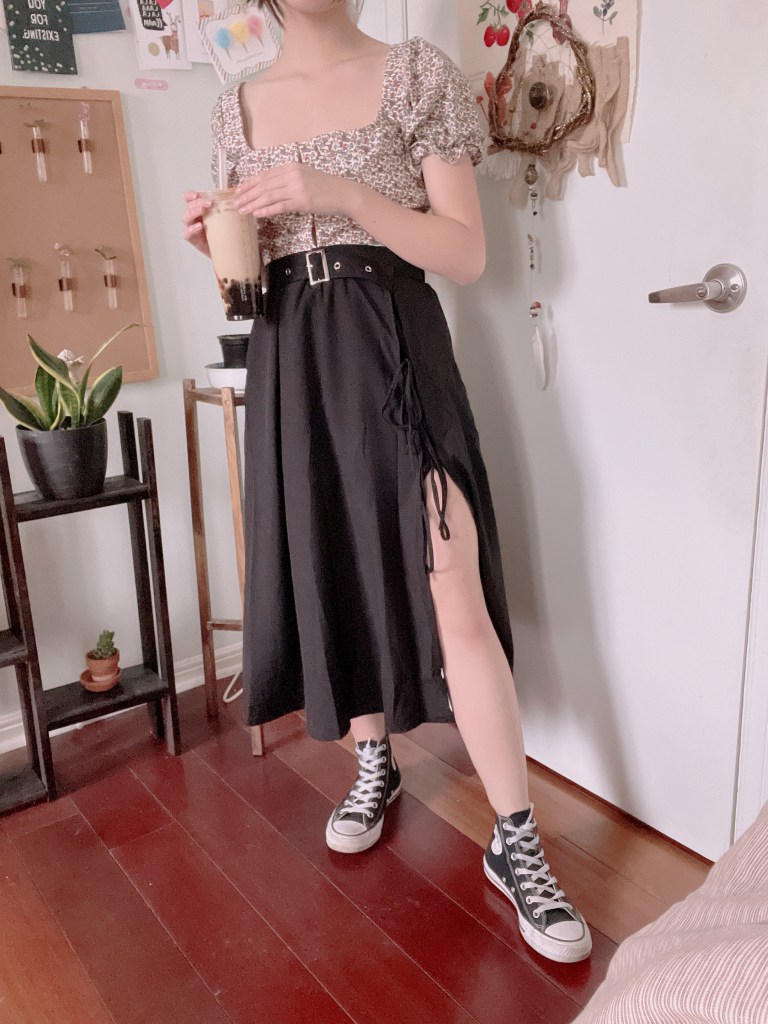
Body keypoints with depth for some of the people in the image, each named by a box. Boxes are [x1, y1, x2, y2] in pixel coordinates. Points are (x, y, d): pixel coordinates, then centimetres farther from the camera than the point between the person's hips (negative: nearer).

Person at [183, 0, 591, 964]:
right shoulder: (239, 108, 14)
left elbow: (467, 254, -7)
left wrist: (343, 192, -18)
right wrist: (215, 242, -3)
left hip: (396, 350, -4)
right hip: (290, 361, 5)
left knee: (455, 601, -11)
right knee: (332, 575, 10)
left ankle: (516, 843, 3)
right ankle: (374, 764, 34)